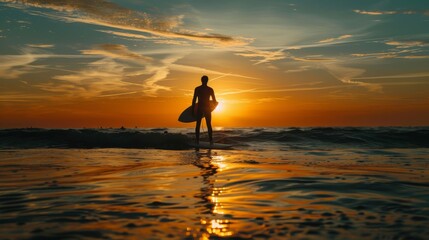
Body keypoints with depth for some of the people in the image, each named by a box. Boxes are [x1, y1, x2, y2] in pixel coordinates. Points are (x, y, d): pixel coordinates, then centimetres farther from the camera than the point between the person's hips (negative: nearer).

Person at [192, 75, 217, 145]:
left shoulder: (197, 89, -2)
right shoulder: (210, 89, 1)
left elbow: (194, 100, -4)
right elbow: (214, 100, 4)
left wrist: (193, 109, 2)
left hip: (199, 109, -1)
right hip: (207, 109, 1)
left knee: (198, 125, 5)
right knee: (209, 125, 6)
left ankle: (197, 140, 1)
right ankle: (211, 140, 1)